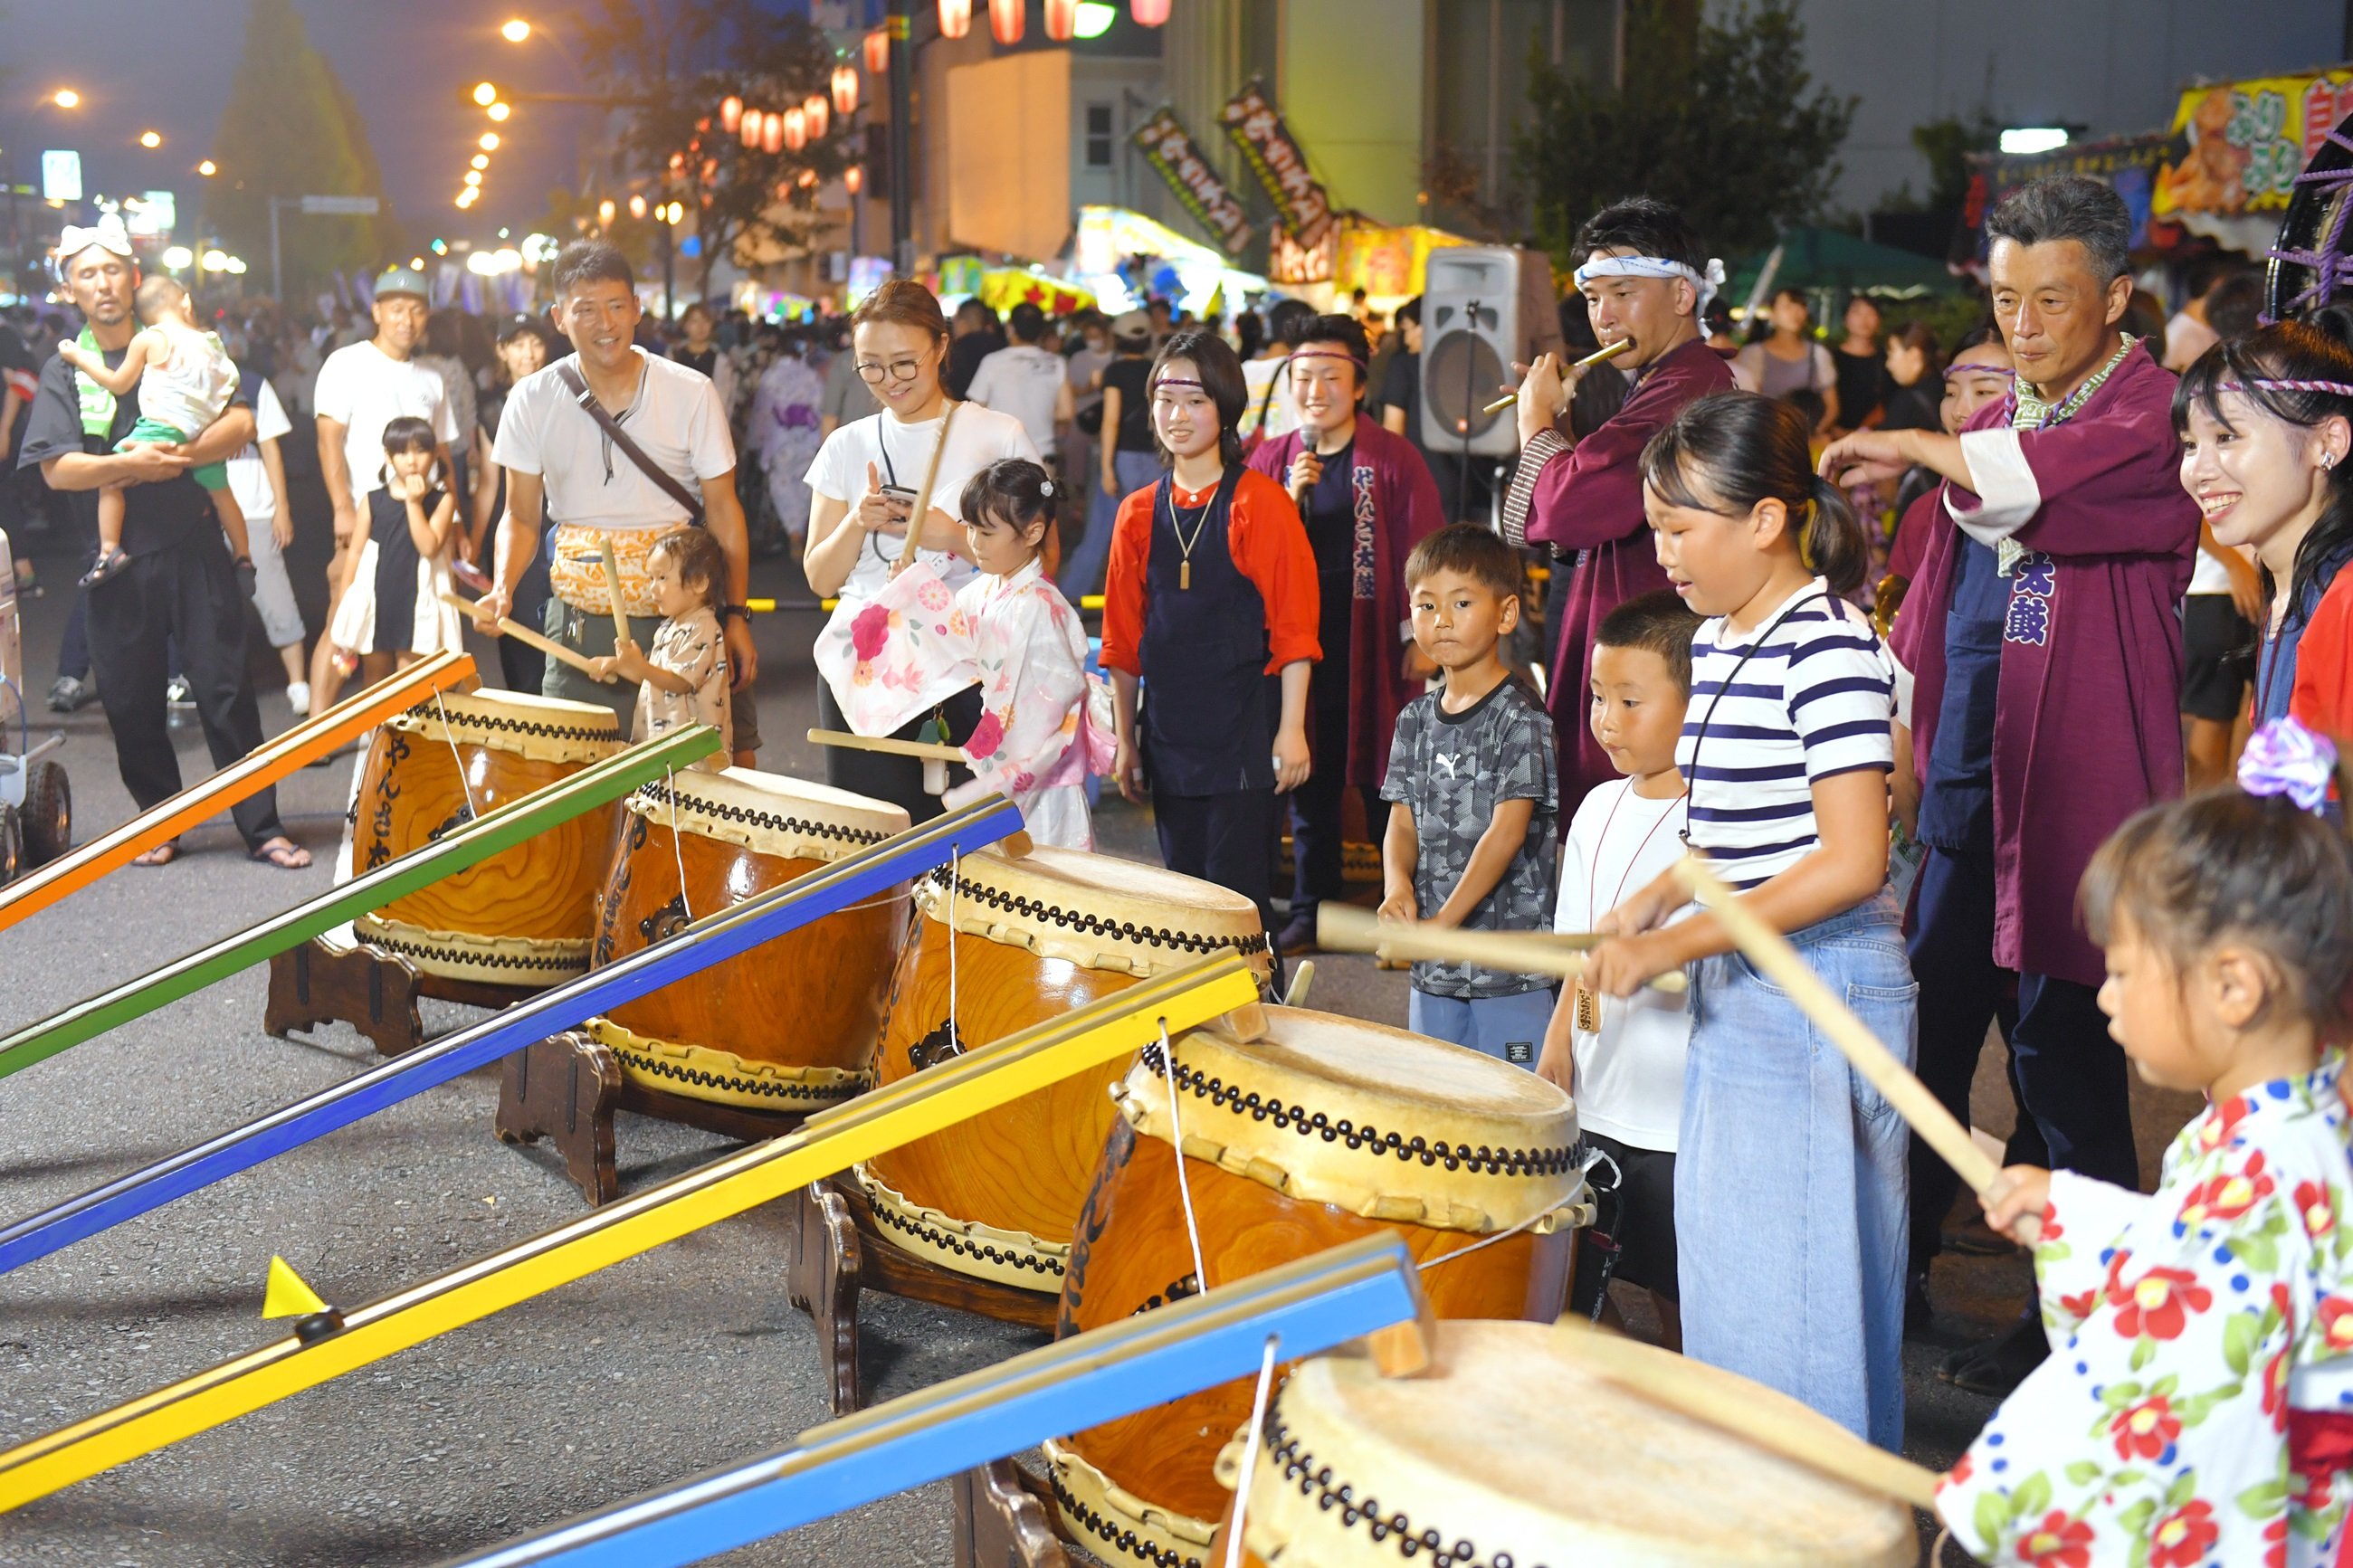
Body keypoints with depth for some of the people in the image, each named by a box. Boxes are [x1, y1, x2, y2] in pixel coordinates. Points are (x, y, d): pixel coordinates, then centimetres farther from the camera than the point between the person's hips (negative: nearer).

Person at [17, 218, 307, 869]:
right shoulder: (63, 372, 7)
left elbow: (241, 424, -4)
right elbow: (57, 469, -5)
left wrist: (180, 455, -18)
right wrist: (129, 464, -19)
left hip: (194, 546, -1)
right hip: (117, 561, 1)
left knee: (226, 691, -2)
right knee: (132, 701, 6)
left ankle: (262, 827, 2)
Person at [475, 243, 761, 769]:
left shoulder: (690, 393, -6)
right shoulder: (533, 401, -2)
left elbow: (722, 508, 0)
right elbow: (521, 517, 6)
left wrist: (736, 614, -5)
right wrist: (503, 589, -13)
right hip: (580, 621, 1)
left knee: (728, 766, -5)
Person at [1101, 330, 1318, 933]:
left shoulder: (1260, 502, -6)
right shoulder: (1139, 513, 9)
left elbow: (1293, 626, -9)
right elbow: (1123, 637, 13)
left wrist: (1290, 730, -14)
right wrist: (1125, 739, 11)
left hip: (1244, 731, -5)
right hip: (1170, 734, 5)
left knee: (1237, 895, -6)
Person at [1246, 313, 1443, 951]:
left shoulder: (1393, 459, -3)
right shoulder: (1271, 459, 7)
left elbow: (1421, 555, -3)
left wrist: (1418, 639, -7)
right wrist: (1291, 499, -11)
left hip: (1373, 648, -3)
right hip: (1300, 644, 3)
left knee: (1383, 780, 1)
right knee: (1309, 783, 9)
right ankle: (1311, 907, 19)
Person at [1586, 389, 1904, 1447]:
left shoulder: (1828, 648, -18)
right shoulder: (1719, 643, 11)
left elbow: (1851, 862, -23)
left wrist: (1676, 944, -22)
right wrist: (1660, 896, 5)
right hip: (1739, 993, 10)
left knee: (1789, 1306, -2)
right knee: (1724, 1278, 17)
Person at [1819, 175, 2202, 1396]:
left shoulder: (2152, 416, -7)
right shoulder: (1991, 425, 17)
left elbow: (2056, 478, -29)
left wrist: (1913, 449, -19)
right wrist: (1913, 735, 17)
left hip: (2078, 780, -7)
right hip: (1968, 774, 7)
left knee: (2059, 1043, -2)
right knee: (1924, 1021, 10)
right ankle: (1892, 1268, 24)